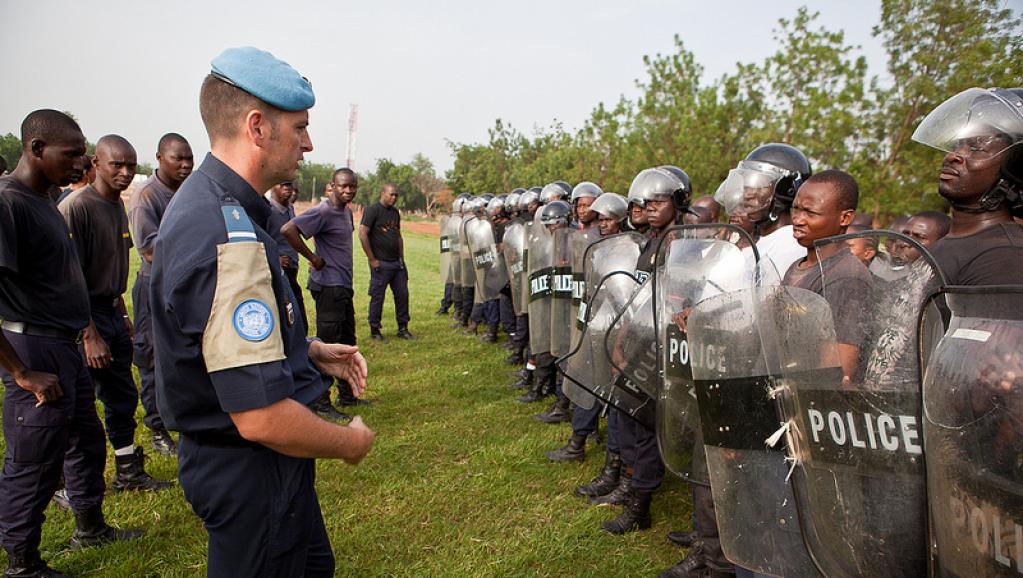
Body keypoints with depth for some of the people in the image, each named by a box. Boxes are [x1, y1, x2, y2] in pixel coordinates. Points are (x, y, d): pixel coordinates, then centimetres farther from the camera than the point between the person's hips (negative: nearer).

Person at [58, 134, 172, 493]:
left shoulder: (118, 205, 10)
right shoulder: (77, 207, -17)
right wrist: (90, 335, -21)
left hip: (110, 312, 9)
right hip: (84, 318, -9)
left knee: (123, 396, 16)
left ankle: (128, 472, 29)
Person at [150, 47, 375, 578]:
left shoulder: (202, 200, 4)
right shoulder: (231, 238, -30)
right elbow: (262, 417, -33)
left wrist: (309, 351, 9)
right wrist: (350, 443, -15)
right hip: (253, 472, -10)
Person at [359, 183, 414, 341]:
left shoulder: (395, 213, 14)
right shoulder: (373, 210, -8)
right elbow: (362, 234, -14)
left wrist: (402, 258, 13)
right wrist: (372, 260, -14)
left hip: (397, 263, 7)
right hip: (381, 264, -7)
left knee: (402, 295, 8)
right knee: (377, 297, 1)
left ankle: (403, 329, 19)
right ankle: (374, 330, 13)